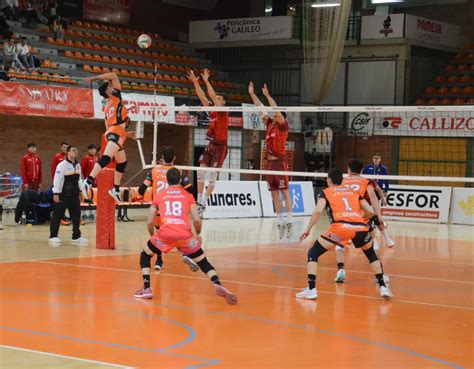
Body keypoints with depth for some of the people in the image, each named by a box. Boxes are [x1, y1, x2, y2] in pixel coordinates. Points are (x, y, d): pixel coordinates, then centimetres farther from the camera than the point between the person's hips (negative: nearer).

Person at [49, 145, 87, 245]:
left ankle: (76, 236, 15)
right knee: (57, 215, -2)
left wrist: (79, 192, 17)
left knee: (76, 216, 7)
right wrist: (56, 194, -18)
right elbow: (57, 180, -14)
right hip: (63, 195, -7)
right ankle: (53, 236, 4)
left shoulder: (78, 165, 12)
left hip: (74, 195, 7)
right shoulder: (62, 165, -10)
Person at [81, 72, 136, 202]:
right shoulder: (115, 96, 4)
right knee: (106, 158, -25)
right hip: (116, 133, -10)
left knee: (122, 162, 19)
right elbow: (113, 76, 0)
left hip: (112, 132, 10)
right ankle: (88, 181, -38)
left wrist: (126, 133, 29)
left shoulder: (107, 107, 23)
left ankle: (116, 189, 21)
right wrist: (95, 78, -1)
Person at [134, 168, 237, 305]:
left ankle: (146, 289, 12)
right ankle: (218, 285, -11)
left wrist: (153, 236, 33)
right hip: (185, 235, 0)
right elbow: (197, 219, 7)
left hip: (165, 234, 0)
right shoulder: (188, 196, 17)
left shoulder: (159, 195, 19)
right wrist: (198, 235, 25)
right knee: (203, 262, 14)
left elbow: (150, 222, 15)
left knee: (145, 256, 24)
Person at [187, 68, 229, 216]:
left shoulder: (223, 112, -9)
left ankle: (204, 202, -5)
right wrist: (195, 82, -3)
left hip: (220, 146, -7)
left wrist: (206, 81, -21)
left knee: (213, 174, -7)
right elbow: (202, 97, 5)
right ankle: (199, 199, 1)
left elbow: (213, 96, -20)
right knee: (201, 169, -3)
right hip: (210, 145, 7)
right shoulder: (212, 111, 9)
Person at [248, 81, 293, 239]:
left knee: (285, 193, -8)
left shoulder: (282, 125, -3)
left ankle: (289, 222, -10)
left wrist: (267, 96, -22)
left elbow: (277, 111, -19)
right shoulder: (270, 125, 14)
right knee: (274, 195, 6)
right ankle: (280, 223, 8)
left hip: (280, 162, -7)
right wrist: (252, 94, 17)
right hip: (270, 162, 7)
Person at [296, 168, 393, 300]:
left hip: (340, 226, -3)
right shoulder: (353, 191, 28)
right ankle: (383, 287, 22)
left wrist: (308, 230, 7)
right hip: (361, 227, 3)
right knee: (371, 254, 32)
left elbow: (318, 211, 0)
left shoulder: (326, 192, 19)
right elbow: (371, 211, 21)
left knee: (313, 253, 13)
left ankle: (311, 289, 0)